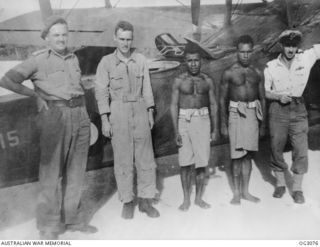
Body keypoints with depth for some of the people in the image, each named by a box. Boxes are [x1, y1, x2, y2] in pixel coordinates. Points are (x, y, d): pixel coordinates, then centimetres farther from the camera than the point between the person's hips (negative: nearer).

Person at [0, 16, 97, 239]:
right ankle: (49, 224, 12)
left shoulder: (74, 58, 16)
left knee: (76, 170, 9)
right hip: (56, 115, -5)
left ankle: (73, 218, 21)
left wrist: (84, 114, 13)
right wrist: (37, 95, 0)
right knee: (51, 171, -1)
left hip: (80, 115, 5)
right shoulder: (38, 60, 0)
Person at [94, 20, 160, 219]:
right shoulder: (107, 62, 0)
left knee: (146, 158, 4)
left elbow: (147, 88, 9)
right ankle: (128, 201, 18)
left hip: (140, 110, 2)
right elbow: (101, 92, -1)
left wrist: (150, 113, 6)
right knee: (123, 160, 4)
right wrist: (105, 120, -6)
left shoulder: (141, 60, 5)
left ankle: (146, 201, 17)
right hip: (118, 112, -2)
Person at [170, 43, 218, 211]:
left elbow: (213, 105, 9)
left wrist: (215, 129, 6)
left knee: (202, 162, 3)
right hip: (184, 121, -1)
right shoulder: (179, 81, 1)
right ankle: (186, 199, 16)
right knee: (185, 163, 2)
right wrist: (176, 131, -7)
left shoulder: (207, 81, 5)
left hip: (203, 121, 1)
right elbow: (174, 106, -1)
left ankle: (199, 198, 19)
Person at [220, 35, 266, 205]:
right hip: (236, 114, -3)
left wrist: (263, 123, 10)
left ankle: (245, 191, 20)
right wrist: (223, 124, -3)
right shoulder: (229, 73, -1)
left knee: (248, 155, 9)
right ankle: (236, 192, 11)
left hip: (253, 115, 3)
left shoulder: (257, 73, 8)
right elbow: (222, 100, 1)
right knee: (237, 155, -3)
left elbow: (262, 99, 13)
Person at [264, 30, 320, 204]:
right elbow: (265, 92, 1)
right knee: (276, 148, 6)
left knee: (301, 150, -1)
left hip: (298, 110, 1)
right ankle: (280, 184, 26)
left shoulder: (306, 58, 0)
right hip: (278, 111, 0)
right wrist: (279, 97, -15)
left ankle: (297, 188, 14)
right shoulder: (271, 66, -1)